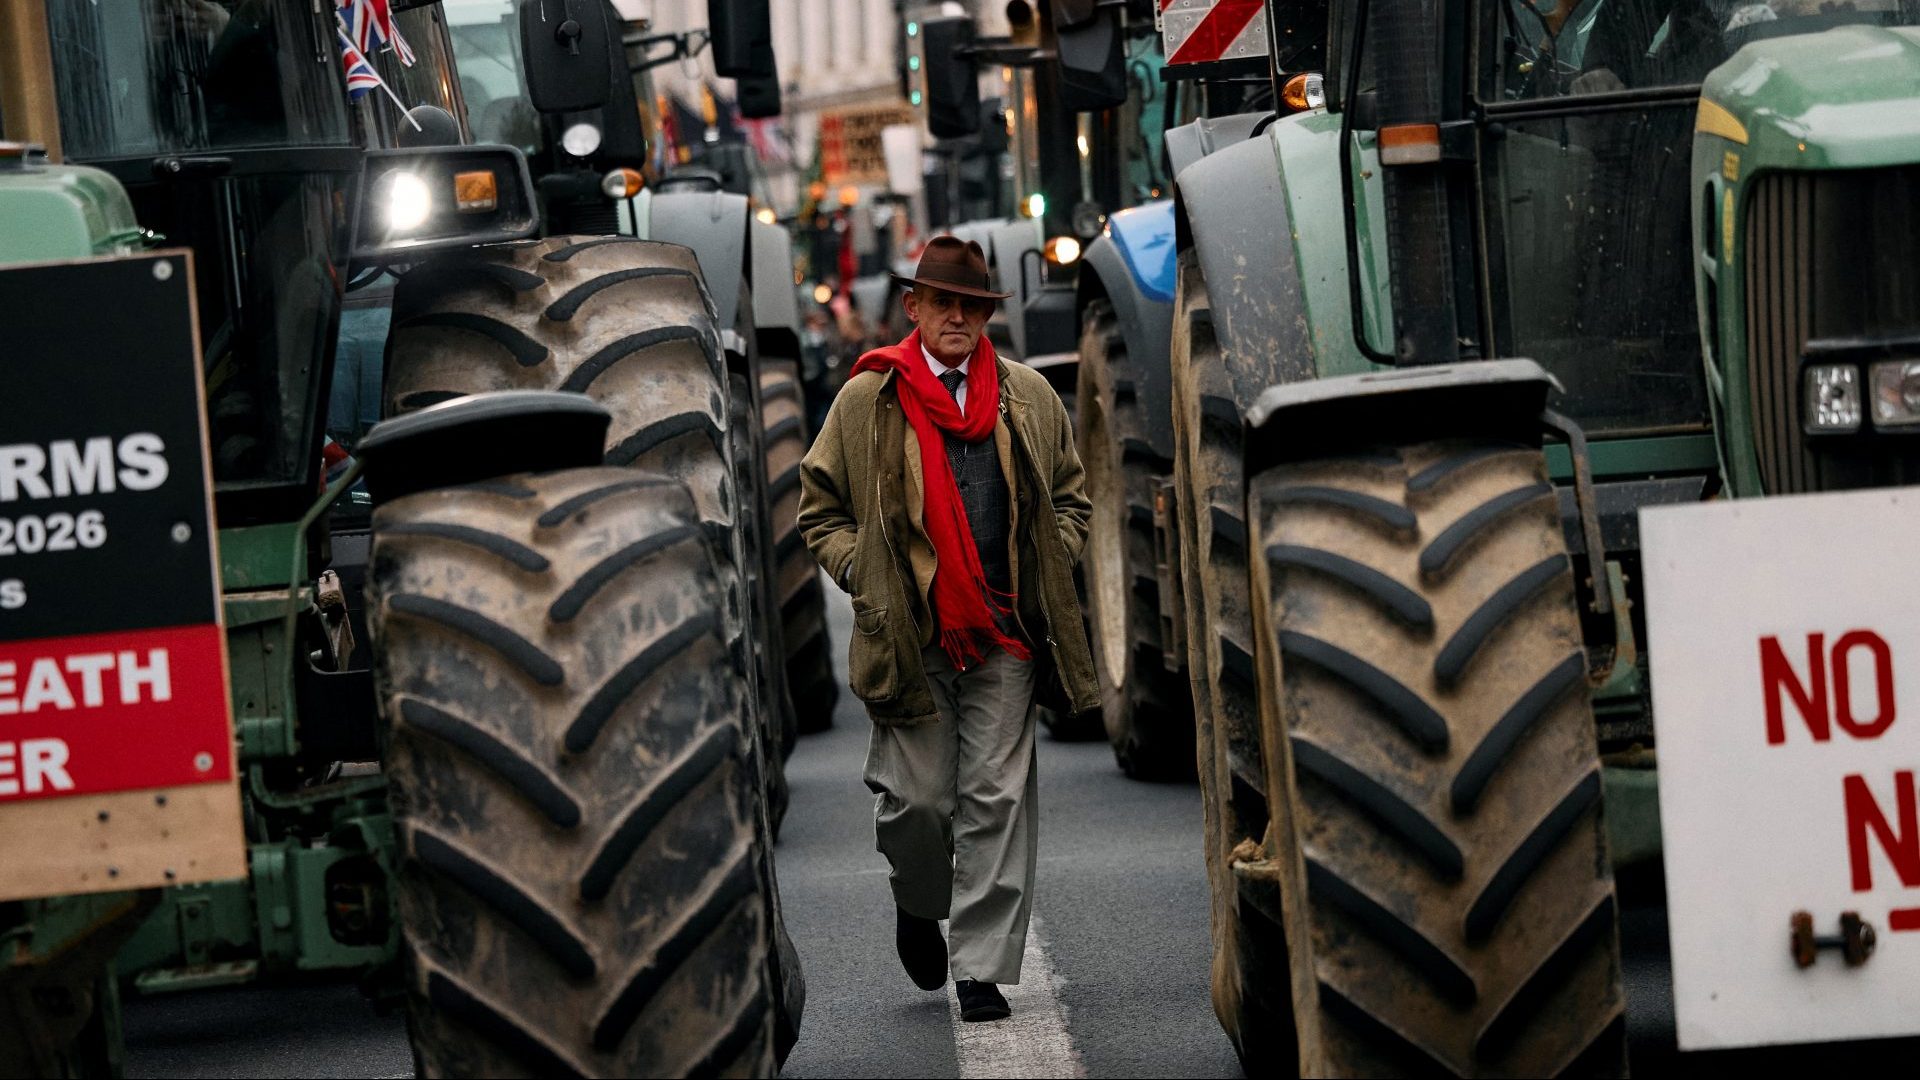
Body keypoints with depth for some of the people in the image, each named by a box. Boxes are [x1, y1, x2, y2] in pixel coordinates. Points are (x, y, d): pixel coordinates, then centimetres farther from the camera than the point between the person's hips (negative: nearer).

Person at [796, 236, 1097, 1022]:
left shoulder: (1029, 397, 11)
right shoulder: (865, 402, 4)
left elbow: (1071, 496, 21)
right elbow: (819, 511, 10)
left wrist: (1046, 572, 5)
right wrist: (867, 578, -4)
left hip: (1004, 634, 2)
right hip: (911, 634, -1)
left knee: (996, 800, -2)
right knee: (917, 798, -1)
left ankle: (981, 968, 3)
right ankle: (919, 905, 31)